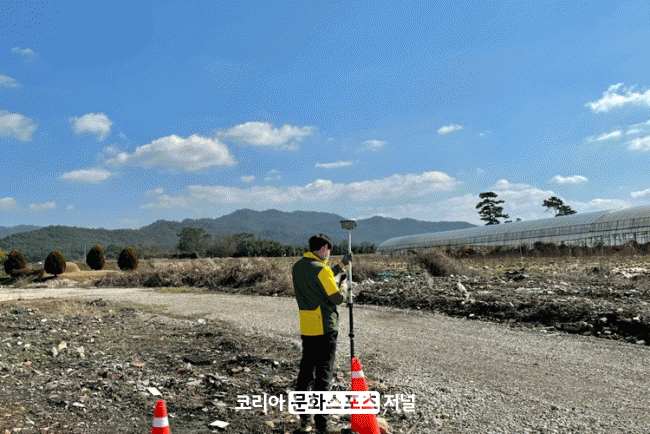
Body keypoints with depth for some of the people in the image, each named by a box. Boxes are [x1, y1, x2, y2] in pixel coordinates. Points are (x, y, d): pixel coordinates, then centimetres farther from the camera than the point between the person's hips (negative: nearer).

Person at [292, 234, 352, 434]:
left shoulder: (298, 267, 8)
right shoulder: (321, 269, -17)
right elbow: (338, 298, -15)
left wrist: (341, 265, 23)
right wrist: (344, 286, 5)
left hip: (306, 329, 8)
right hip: (324, 329, -8)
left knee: (305, 372, 15)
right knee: (323, 375, -1)